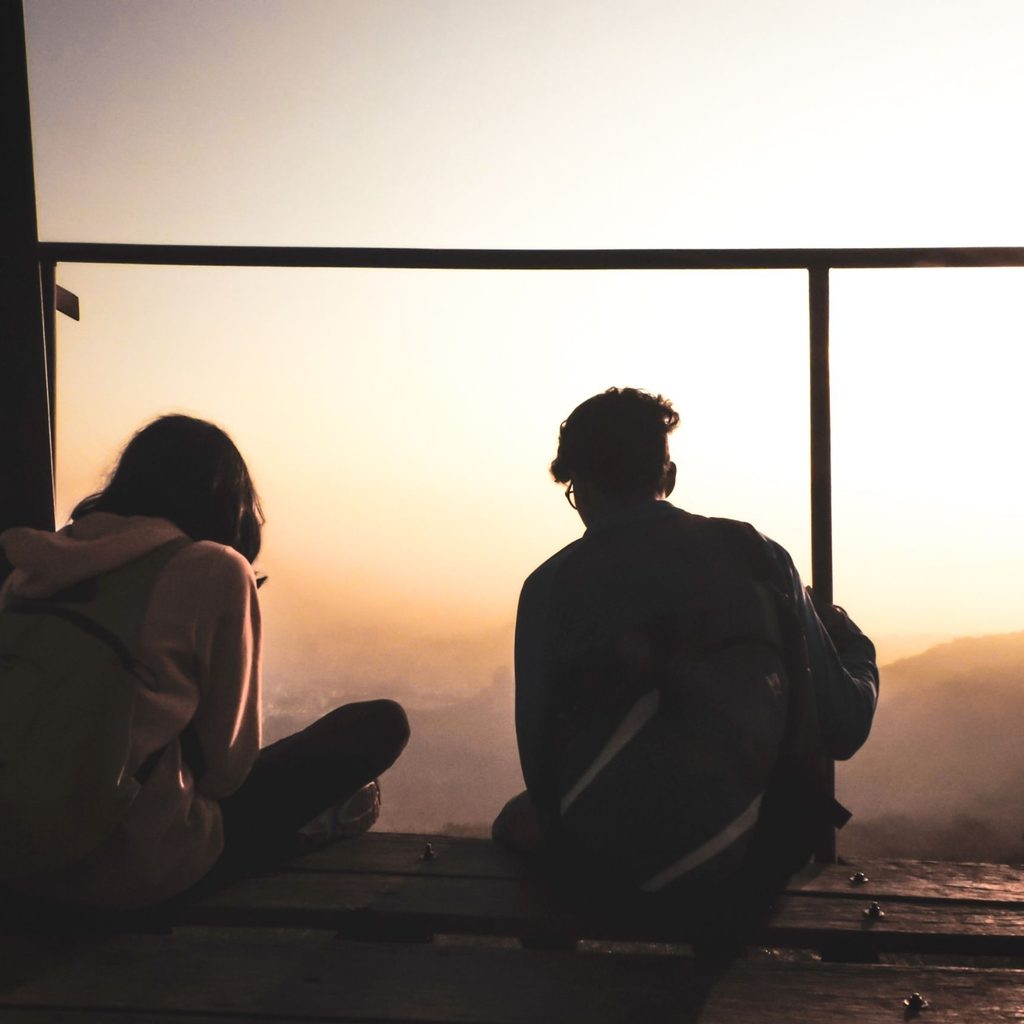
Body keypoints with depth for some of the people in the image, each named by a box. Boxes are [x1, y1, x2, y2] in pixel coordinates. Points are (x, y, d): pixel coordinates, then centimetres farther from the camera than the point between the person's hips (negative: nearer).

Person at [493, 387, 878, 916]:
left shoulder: (552, 585, -8)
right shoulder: (758, 555, -3)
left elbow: (538, 750, -2)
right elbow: (843, 729, 1)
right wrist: (853, 643, 24)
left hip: (605, 861, -2)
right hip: (748, 859, 3)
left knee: (518, 821, 27)